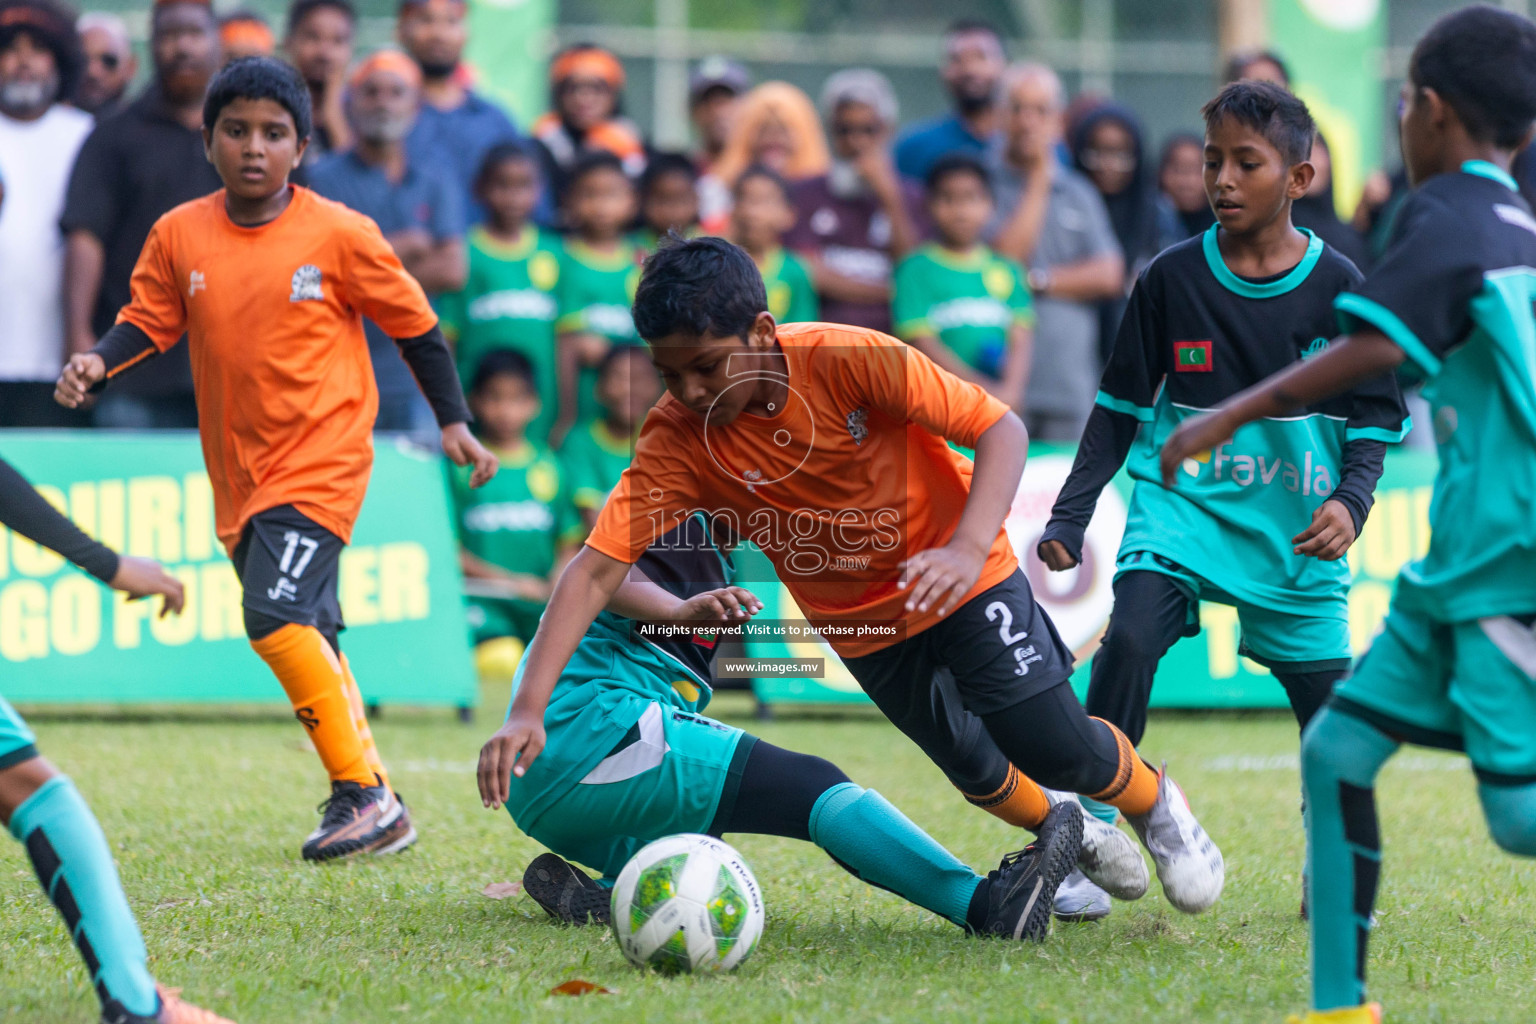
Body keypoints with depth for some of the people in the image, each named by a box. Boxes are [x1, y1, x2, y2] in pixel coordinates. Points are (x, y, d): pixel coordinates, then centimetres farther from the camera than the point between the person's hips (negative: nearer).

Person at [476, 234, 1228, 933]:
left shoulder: (853, 361, -29)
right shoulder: (676, 440, -23)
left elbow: (1000, 429, -23)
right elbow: (595, 570, -26)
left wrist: (970, 546, -39)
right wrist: (529, 710, -36)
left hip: (959, 578, -3)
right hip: (860, 624, 3)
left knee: (1058, 749, -6)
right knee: (979, 772, 6)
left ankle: (1153, 804, 28)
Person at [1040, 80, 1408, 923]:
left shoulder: (1337, 288, -3)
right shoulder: (1172, 280, -1)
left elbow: (1372, 423, 3)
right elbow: (1119, 409, 8)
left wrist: (1350, 502, -16)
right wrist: (1069, 517, 2)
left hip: (1296, 530, 0)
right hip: (1181, 504, 0)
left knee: (1329, 702, 0)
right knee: (1131, 638, -25)